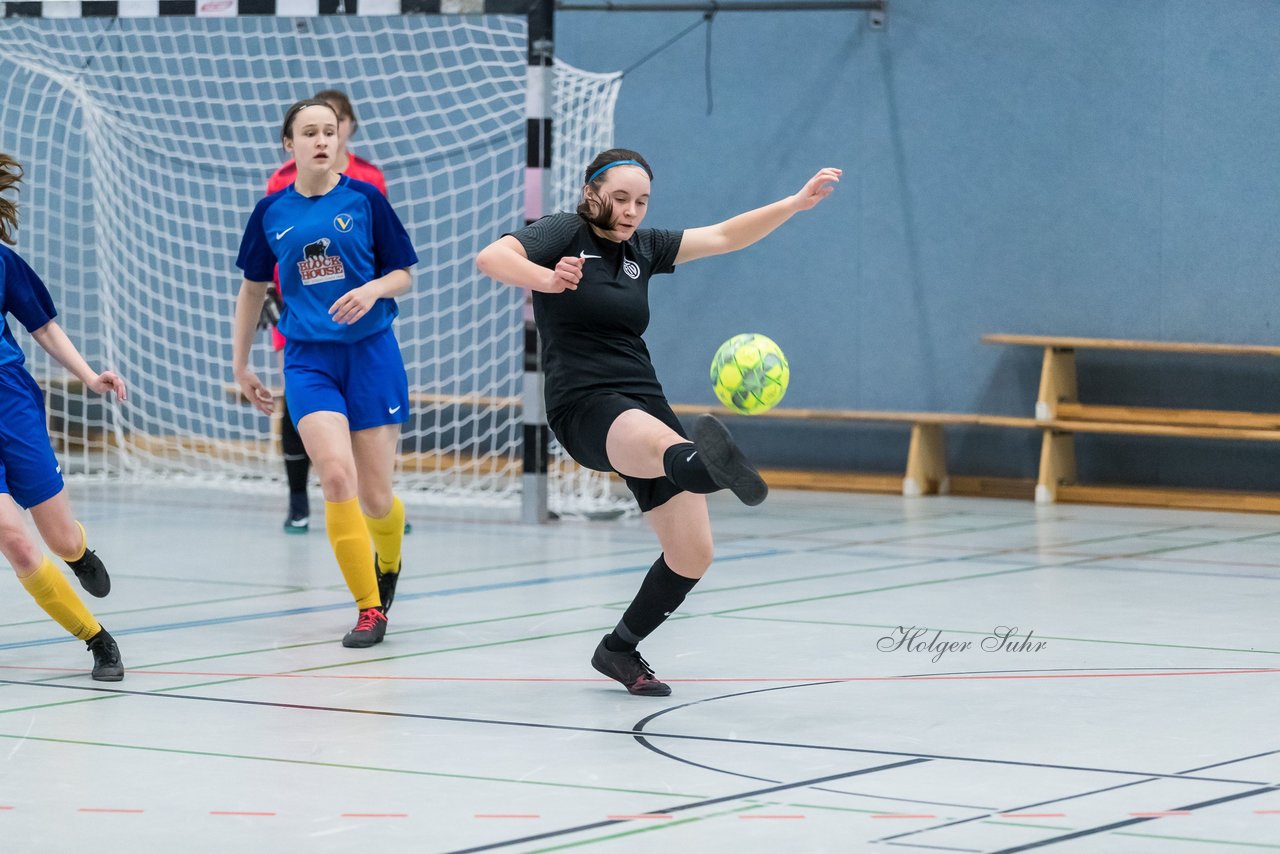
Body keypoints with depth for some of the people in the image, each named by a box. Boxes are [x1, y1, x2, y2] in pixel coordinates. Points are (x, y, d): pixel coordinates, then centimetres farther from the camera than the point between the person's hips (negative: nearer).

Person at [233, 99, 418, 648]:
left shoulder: (364, 199, -1)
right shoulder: (271, 212, 4)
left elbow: (402, 275, 5)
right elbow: (252, 289, 16)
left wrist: (373, 290, -17)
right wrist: (240, 365, 18)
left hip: (371, 353, 0)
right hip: (308, 360, 1)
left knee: (375, 497, 3)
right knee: (337, 477, -20)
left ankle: (388, 563, 39)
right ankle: (369, 609, -11)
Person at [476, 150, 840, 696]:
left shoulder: (642, 247, 16)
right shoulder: (563, 233, -3)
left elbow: (724, 237, 18)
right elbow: (490, 258, -20)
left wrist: (796, 203, 6)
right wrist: (547, 279, -40)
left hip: (644, 402, 7)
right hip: (583, 405, -7)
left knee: (692, 553, 0)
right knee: (662, 445, -44)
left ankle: (620, 650, 23)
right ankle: (708, 463, -81)